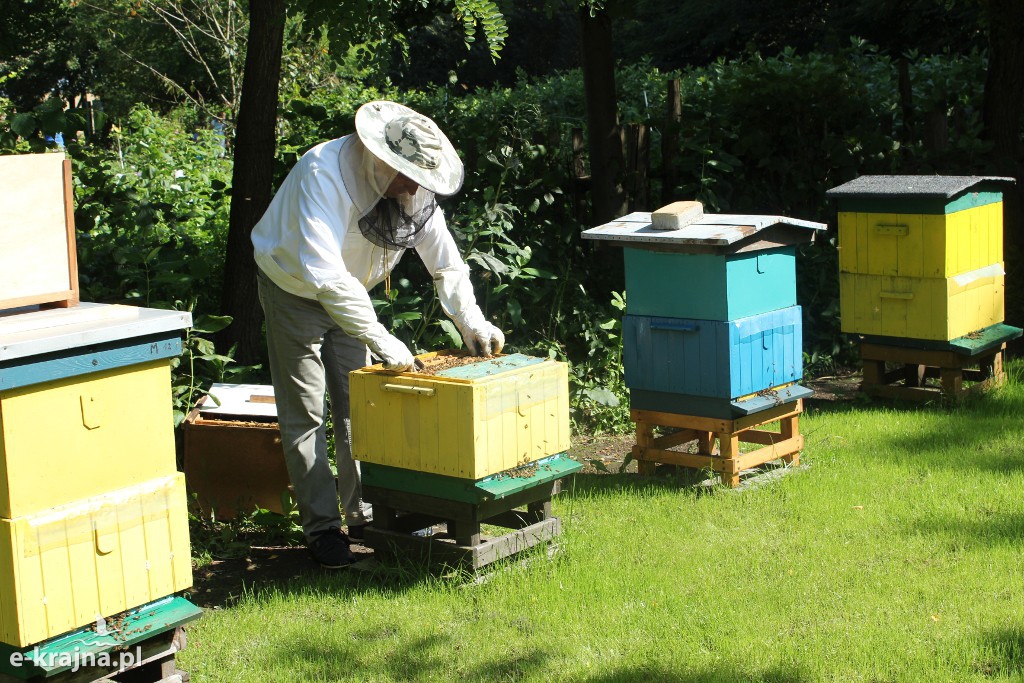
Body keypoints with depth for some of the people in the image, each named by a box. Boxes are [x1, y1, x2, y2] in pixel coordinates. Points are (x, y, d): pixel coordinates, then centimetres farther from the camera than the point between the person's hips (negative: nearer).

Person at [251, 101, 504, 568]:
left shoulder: (414, 187, -16)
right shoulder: (323, 174, -36)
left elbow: (445, 262, -6)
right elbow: (323, 273, -44)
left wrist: (472, 322, -19)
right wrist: (380, 340, -46)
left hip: (349, 291, 6)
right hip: (294, 288, -6)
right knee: (305, 413, -4)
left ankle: (363, 515, 17)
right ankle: (321, 527, 2)